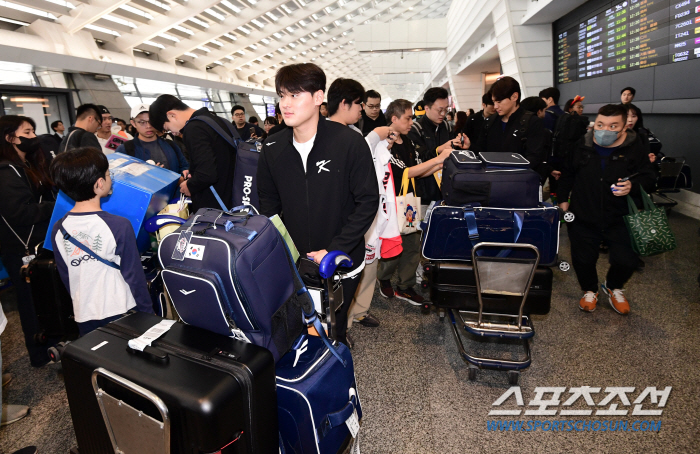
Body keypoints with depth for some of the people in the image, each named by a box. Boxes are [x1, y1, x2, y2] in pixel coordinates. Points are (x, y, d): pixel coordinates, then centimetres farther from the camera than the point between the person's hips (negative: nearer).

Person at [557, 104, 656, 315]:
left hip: (620, 219, 0)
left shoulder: (635, 148, -4)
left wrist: (633, 187, -23)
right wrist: (563, 199, 11)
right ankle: (590, 291, 33)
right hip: (584, 217, 1)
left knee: (626, 260, -5)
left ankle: (614, 287, 30)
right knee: (583, 258, 2)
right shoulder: (582, 146, -1)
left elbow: (649, 178, -1)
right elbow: (567, 174, 13)